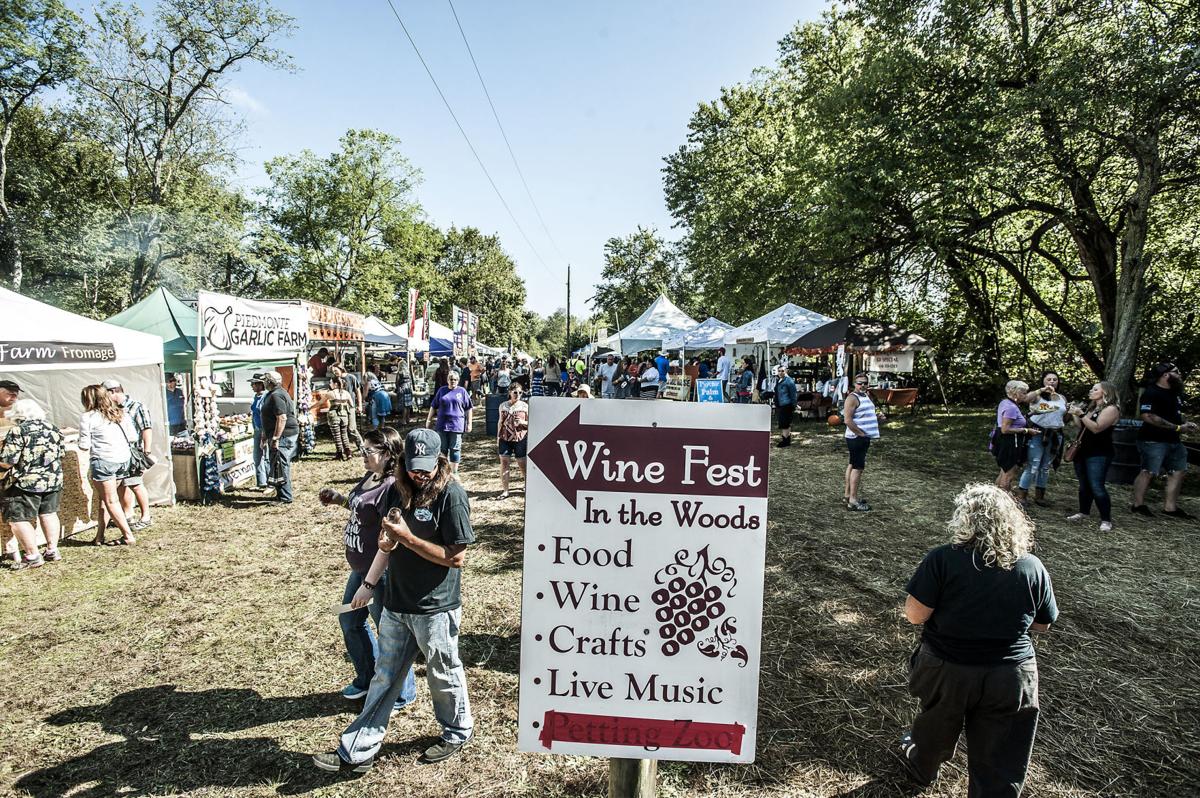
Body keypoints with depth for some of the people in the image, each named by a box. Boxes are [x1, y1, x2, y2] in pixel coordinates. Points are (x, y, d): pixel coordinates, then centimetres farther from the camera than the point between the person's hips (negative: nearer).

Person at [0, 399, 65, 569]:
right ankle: (52, 551, 19)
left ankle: (33, 556, 3)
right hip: (54, 479, 7)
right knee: (49, 514, 16)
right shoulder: (53, 429, 8)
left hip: (25, 483, -7)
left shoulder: (18, 431, -12)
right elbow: (60, 455, 15)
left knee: (18, 519, 3)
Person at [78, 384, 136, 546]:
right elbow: (132, 436, 10)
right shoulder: (120, 413, 9)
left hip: (103, 460, -6)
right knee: (105, 497, 17)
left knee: (111, 501, 3)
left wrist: (78, 443, 14)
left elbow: (84, 446, -7)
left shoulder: (87, 417, -7)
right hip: (124, 458, 6)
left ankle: (128, 536, 3)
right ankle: (99, 535, 20)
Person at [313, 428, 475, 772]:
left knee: (444, 674, 14)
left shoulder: (451, 495, -18)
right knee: (384, 677, 17)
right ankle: (356, 751, 29)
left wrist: (407, 537, -22)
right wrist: (369, 584, 7)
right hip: (396, 604, 6)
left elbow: (456, 557, -20)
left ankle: (457, 733, 38)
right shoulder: (399, 490, 3)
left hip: (435, 607, -6)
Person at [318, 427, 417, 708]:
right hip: (361, 569, 10)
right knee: (350, 620, 25)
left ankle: (402, 693, 30)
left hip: (380, 573, -10)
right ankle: (367, 679, 47)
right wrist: (338, 500, 8)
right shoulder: (369, 479, 3)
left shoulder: (391, 489, -26)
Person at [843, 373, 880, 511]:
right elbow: (848, 420, -23)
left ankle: (848, 495, 24)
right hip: (857, 438, -10)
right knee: (858, 467, -8)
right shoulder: (852, 398, -16)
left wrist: (877, 417, 9)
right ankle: (853, 501, -5)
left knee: (853, 465, 15)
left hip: (864, 438, 10)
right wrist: (861, 433, -20)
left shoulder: (865, 396, 13)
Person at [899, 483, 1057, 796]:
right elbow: (1043, 625, 4)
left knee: (936, 727, 28)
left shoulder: (942, 559, -19)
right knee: (1001, 772, 14)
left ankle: (921, 766, 54)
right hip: (1011, 679, 2)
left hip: (947, 671, -1)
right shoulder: (1033, 568, -8)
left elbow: (914, 615, -18)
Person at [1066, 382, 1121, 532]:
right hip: (1082, 451, 8)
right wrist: (1076, 415, 8)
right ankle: (1084, 513, 20)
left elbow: (1096, 428, -20)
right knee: (1084, 485, 12)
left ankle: (1106, 520, -7)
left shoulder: (1111, 409, -9)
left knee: (1097, 487, -13)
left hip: (1099, 454, -8)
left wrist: (1081, 414, -21)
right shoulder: (1091, 408, 17)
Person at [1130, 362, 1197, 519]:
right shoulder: (1151, 393, -16)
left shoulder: (1175, 393, 14)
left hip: (1173, 441, 10)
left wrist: (1185, 423, 6)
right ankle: (1138, 505, 5)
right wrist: (1177, 428, -20)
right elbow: (1148, 417, -25)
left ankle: (1170, 507, 20)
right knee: (1148, 472, -6)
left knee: (1179, 471, 12)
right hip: (1153, 440, -10)